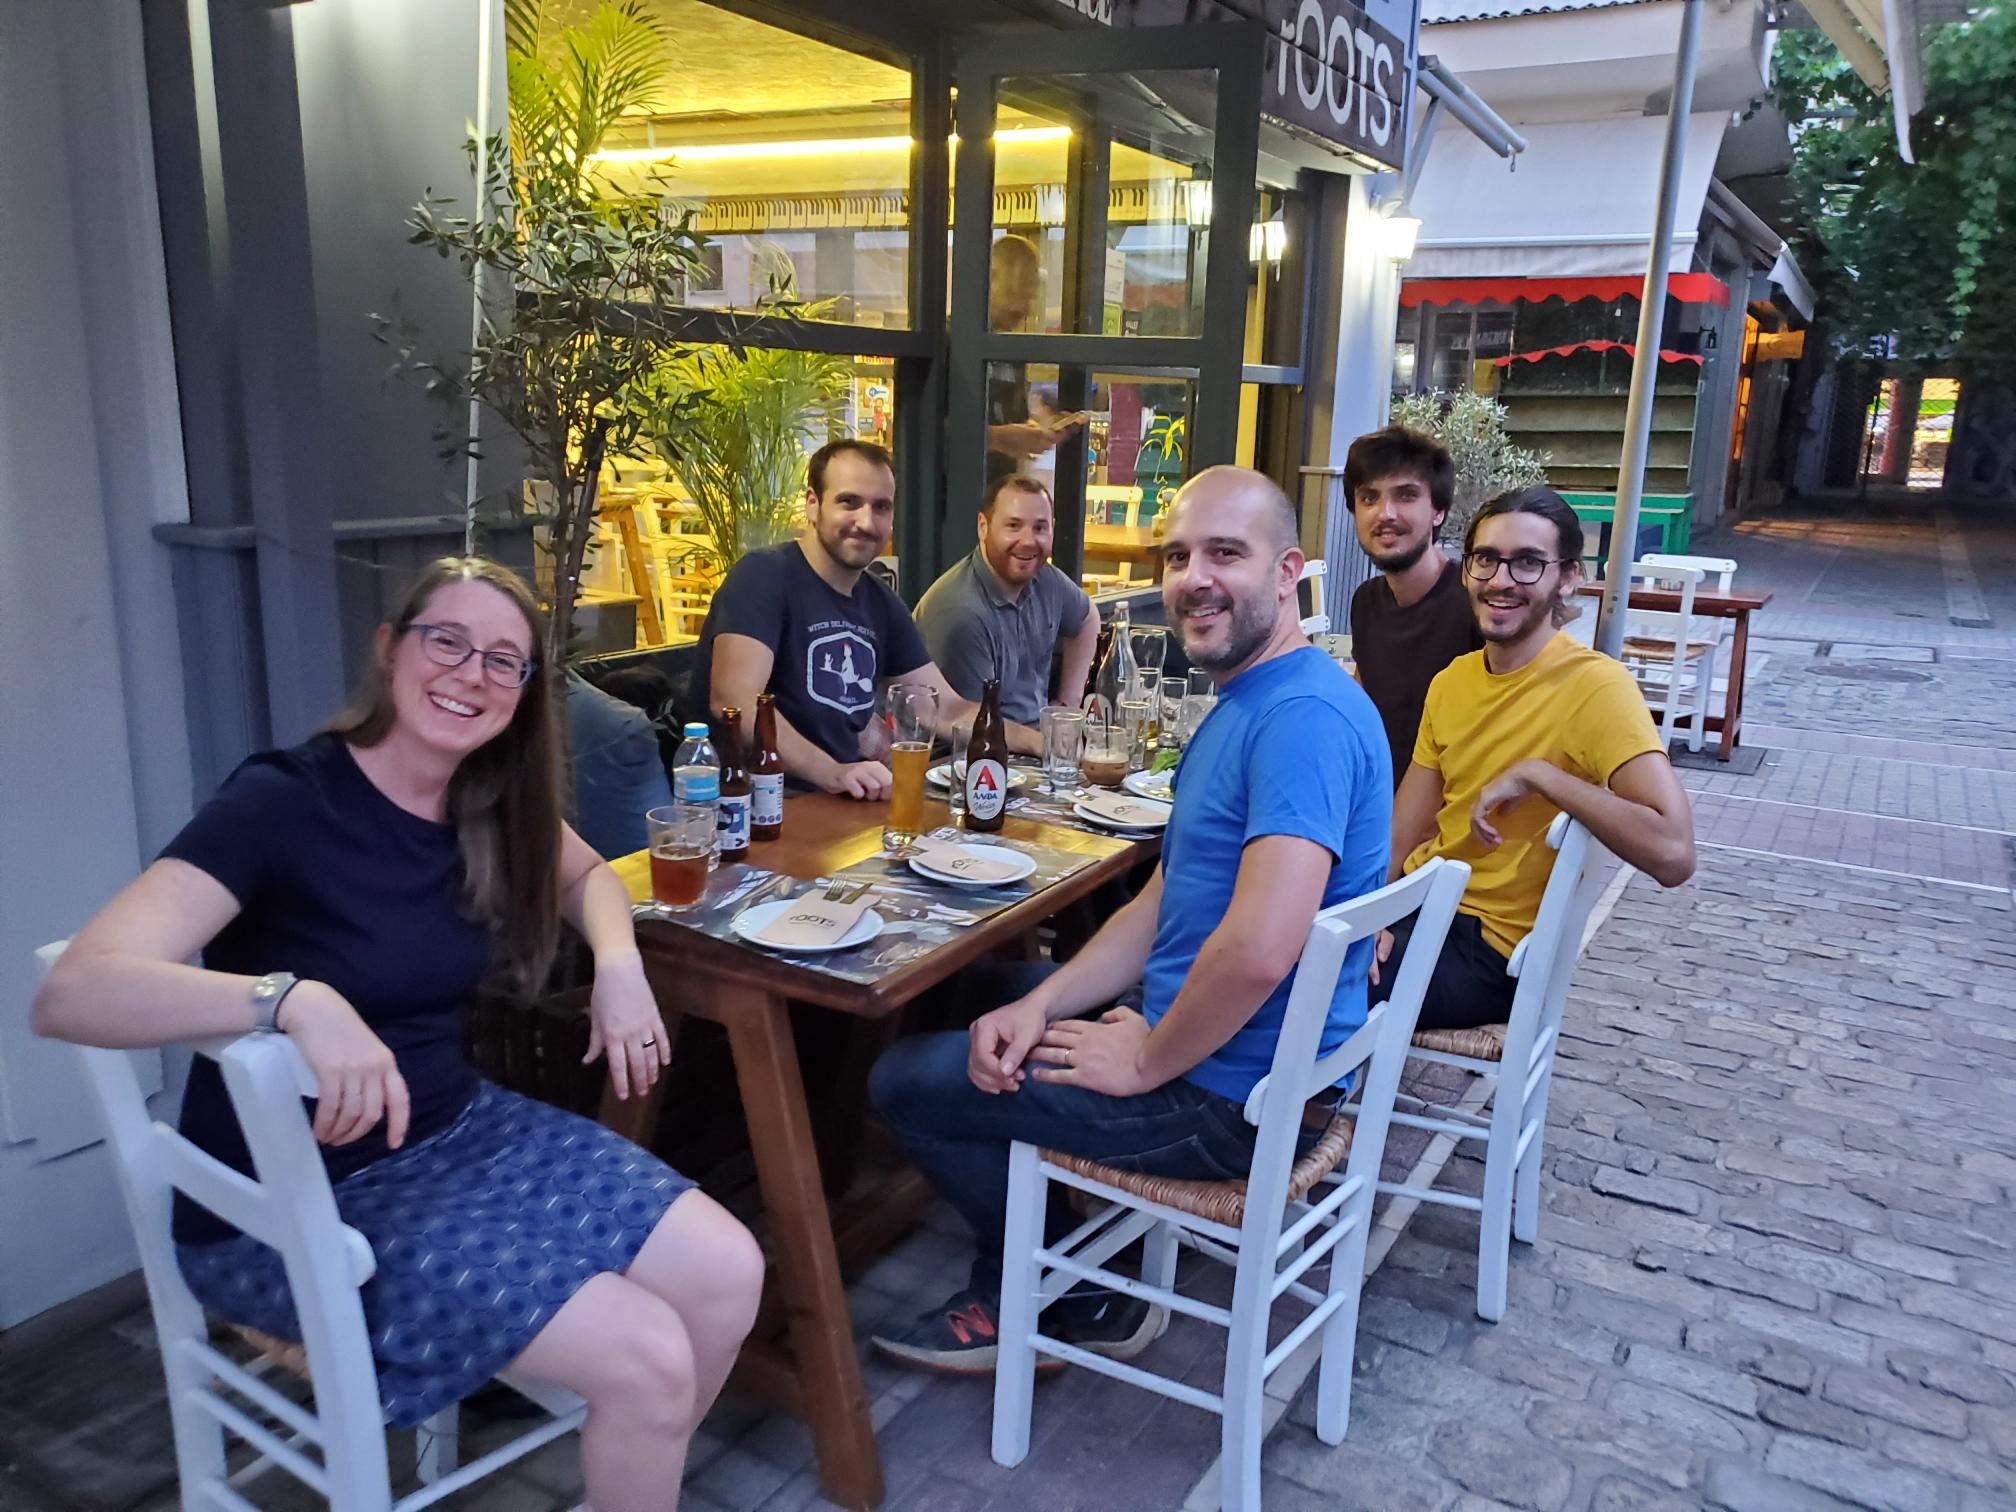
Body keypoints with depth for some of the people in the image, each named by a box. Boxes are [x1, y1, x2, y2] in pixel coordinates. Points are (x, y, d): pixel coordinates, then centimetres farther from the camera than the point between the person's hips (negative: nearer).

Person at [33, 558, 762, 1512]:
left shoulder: (488, 808, -1)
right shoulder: (284, 802, -20)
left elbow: (586, 874, 20)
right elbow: (69, 994, -30)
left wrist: (618, 965, -2)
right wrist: (296, 998, -46)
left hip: (457, 1134, 7)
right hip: (294, 1206, -7)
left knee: (727, 1274, -6)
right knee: (647, 1357, -18)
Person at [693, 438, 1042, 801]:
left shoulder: (882, 602, 11)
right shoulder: (764, 575, -12)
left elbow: (948, 709, 14)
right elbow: (734, 701, -25)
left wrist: (1036, 741, -2)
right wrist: (831, 773, -37)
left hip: (844, 802, 7)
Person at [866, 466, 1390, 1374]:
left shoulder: (1304, 717, -25)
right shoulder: (1241, 705, 11)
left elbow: (1259, 949, -37)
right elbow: (1165, 903, 11)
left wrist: (1146, 1062, -19)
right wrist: (1043, 1004, -2)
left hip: (1235, 1097, -10)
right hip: (1210, 1049, 10)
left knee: (907, 1082, 0)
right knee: (994, 1001, 26)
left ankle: (1077, 1298, 19)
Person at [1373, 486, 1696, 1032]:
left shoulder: (1595, 685, -18)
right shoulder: (1451, 680, 6)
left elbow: (1673, 854, -30)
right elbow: (1403, 831, 3)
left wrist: (1536, 774, -27)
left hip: (1492, 949, -6)